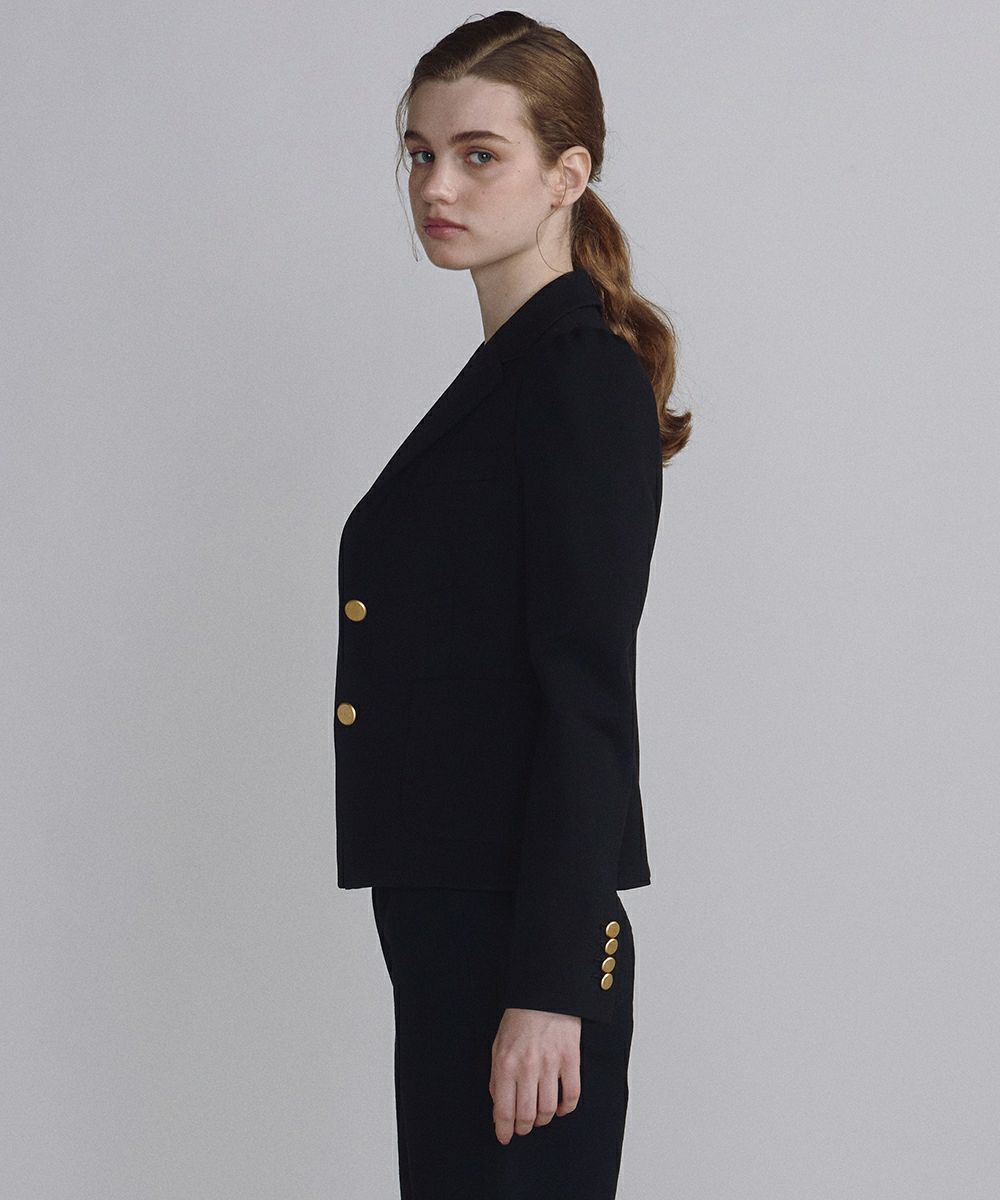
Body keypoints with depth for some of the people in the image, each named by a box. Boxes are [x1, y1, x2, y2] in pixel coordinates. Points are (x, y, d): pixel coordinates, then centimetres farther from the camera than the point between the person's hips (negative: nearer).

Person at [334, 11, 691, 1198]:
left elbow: (587, 704, -19)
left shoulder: (582, 377, -12)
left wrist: (547, 990, -22)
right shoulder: (509, 370, 16)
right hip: (451, 921, 9)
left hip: (524, 931, -9)